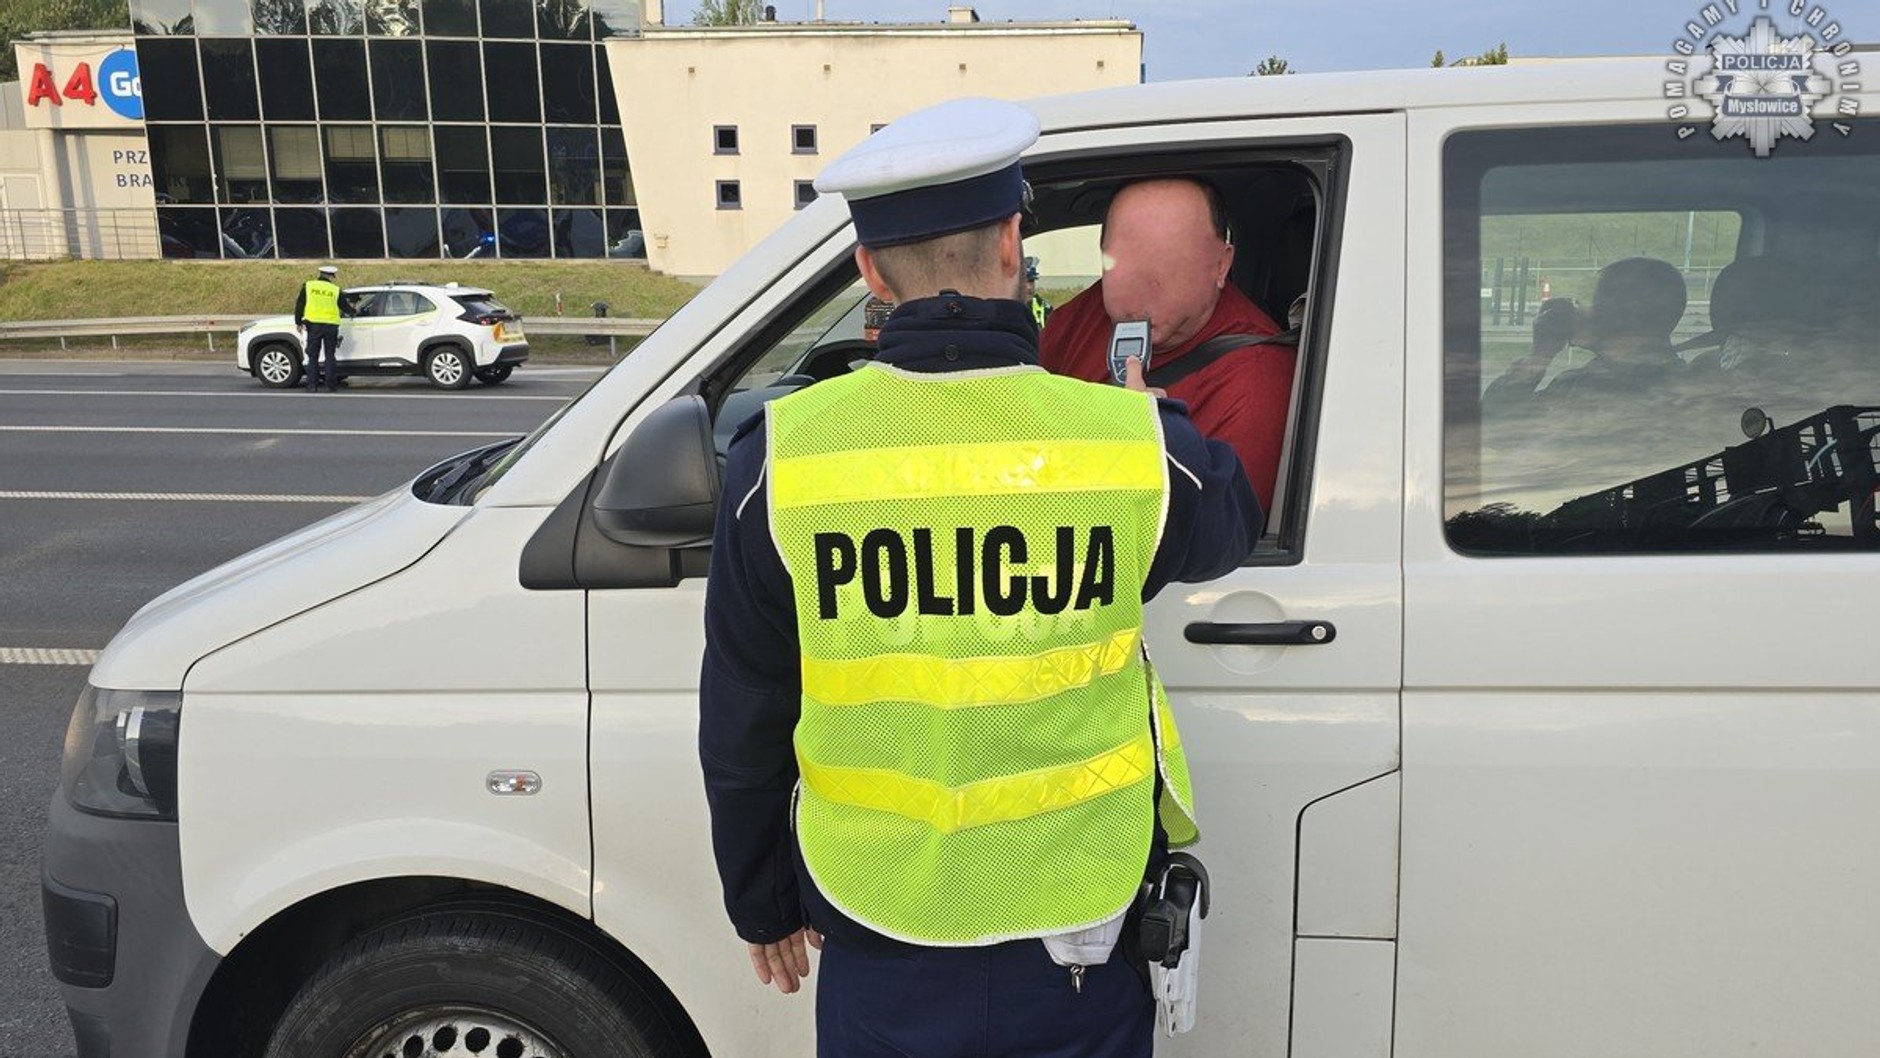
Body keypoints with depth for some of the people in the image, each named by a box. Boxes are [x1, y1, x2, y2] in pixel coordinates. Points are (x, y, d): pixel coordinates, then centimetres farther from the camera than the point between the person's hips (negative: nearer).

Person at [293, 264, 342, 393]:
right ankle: (331, 386, 5)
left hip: (313, 324, 0)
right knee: (330, 356, 8)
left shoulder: (308, 286, 5)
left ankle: (312, 386, 3)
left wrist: (298, 322, 11)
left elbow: (299, 305, 5)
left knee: (313, 356, 7)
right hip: (331, 325, 0)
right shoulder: (335, 290, 5)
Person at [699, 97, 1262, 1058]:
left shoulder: (782, 457, -14)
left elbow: (742, 728, -4)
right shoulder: (1140, 445, -17)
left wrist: (763, 907, 12)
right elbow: (1231, 528, 9)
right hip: (1080, 952, 0)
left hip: (878, 952, 0)